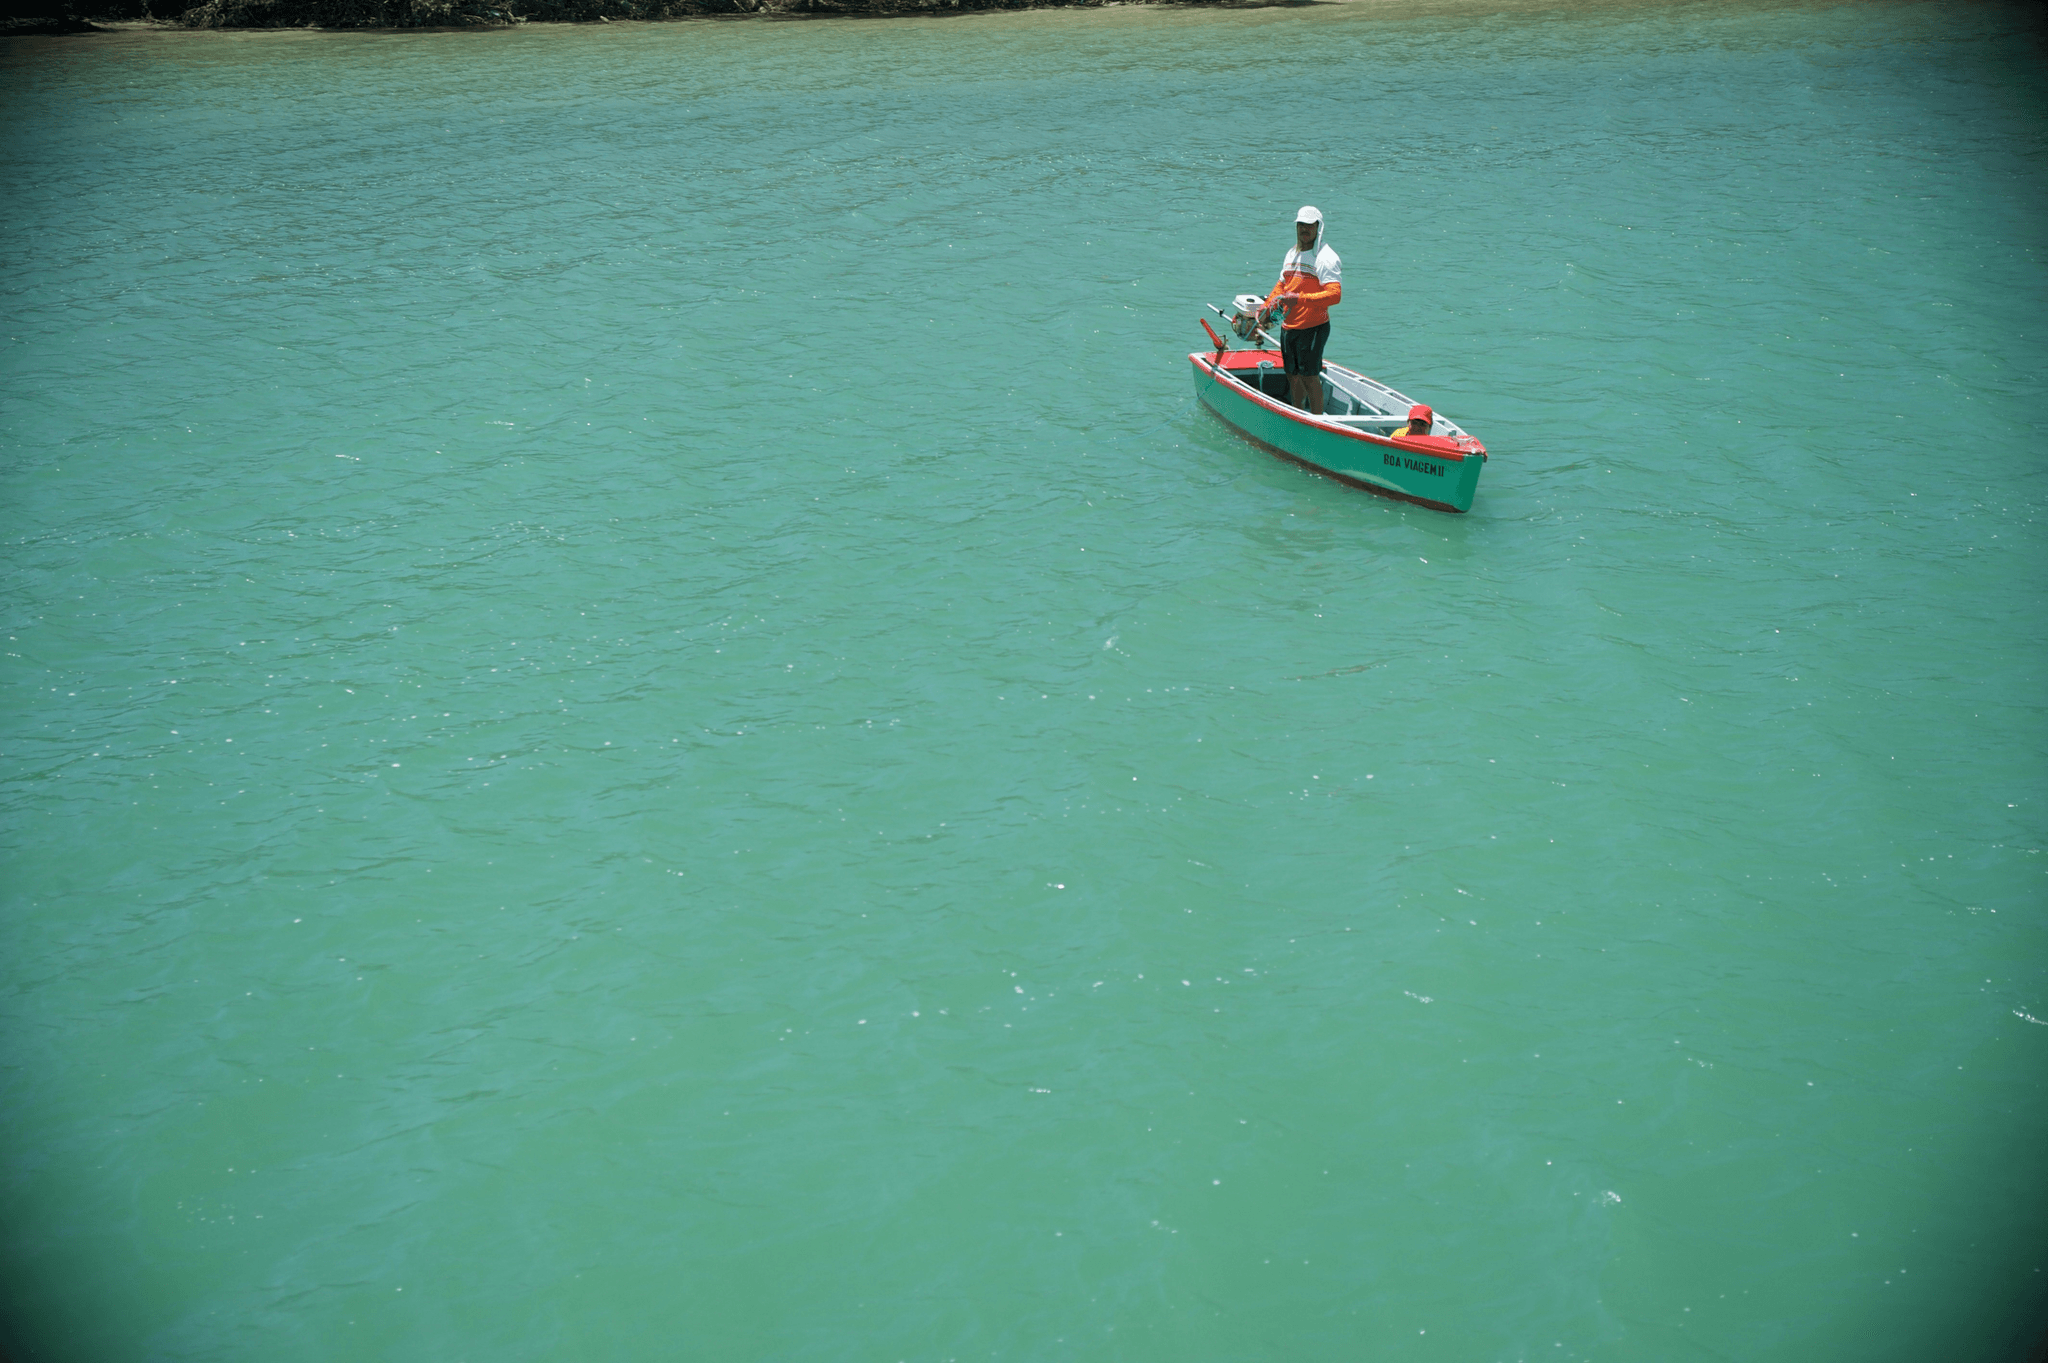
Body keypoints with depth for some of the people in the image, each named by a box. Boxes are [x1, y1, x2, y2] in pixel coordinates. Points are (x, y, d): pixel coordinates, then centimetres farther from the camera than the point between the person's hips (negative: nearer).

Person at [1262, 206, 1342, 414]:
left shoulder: (1326, 258, -12)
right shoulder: (1292, 254, 14)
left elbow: (1334, 295, -24)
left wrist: (1300, 299, -32)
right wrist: (1267, 307, 11)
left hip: (1313, 327, -7)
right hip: (1287, 326, 8)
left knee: (1309, 376, -8)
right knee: (1292, 374, 14)